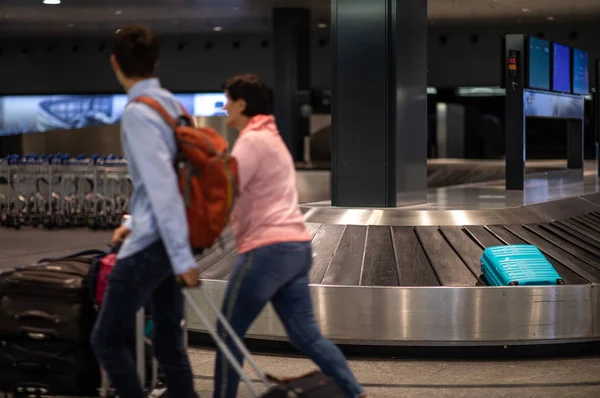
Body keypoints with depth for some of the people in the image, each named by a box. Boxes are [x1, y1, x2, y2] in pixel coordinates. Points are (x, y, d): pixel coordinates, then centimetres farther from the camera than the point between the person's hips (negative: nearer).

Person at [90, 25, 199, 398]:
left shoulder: (138, 113, -17)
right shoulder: (171, 104, 9)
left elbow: (161, 186, -22)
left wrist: (183, 257, -23)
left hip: (150, 244, -9)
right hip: (165, 240, 9)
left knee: (107, 339, 1)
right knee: (169, 340, 13)